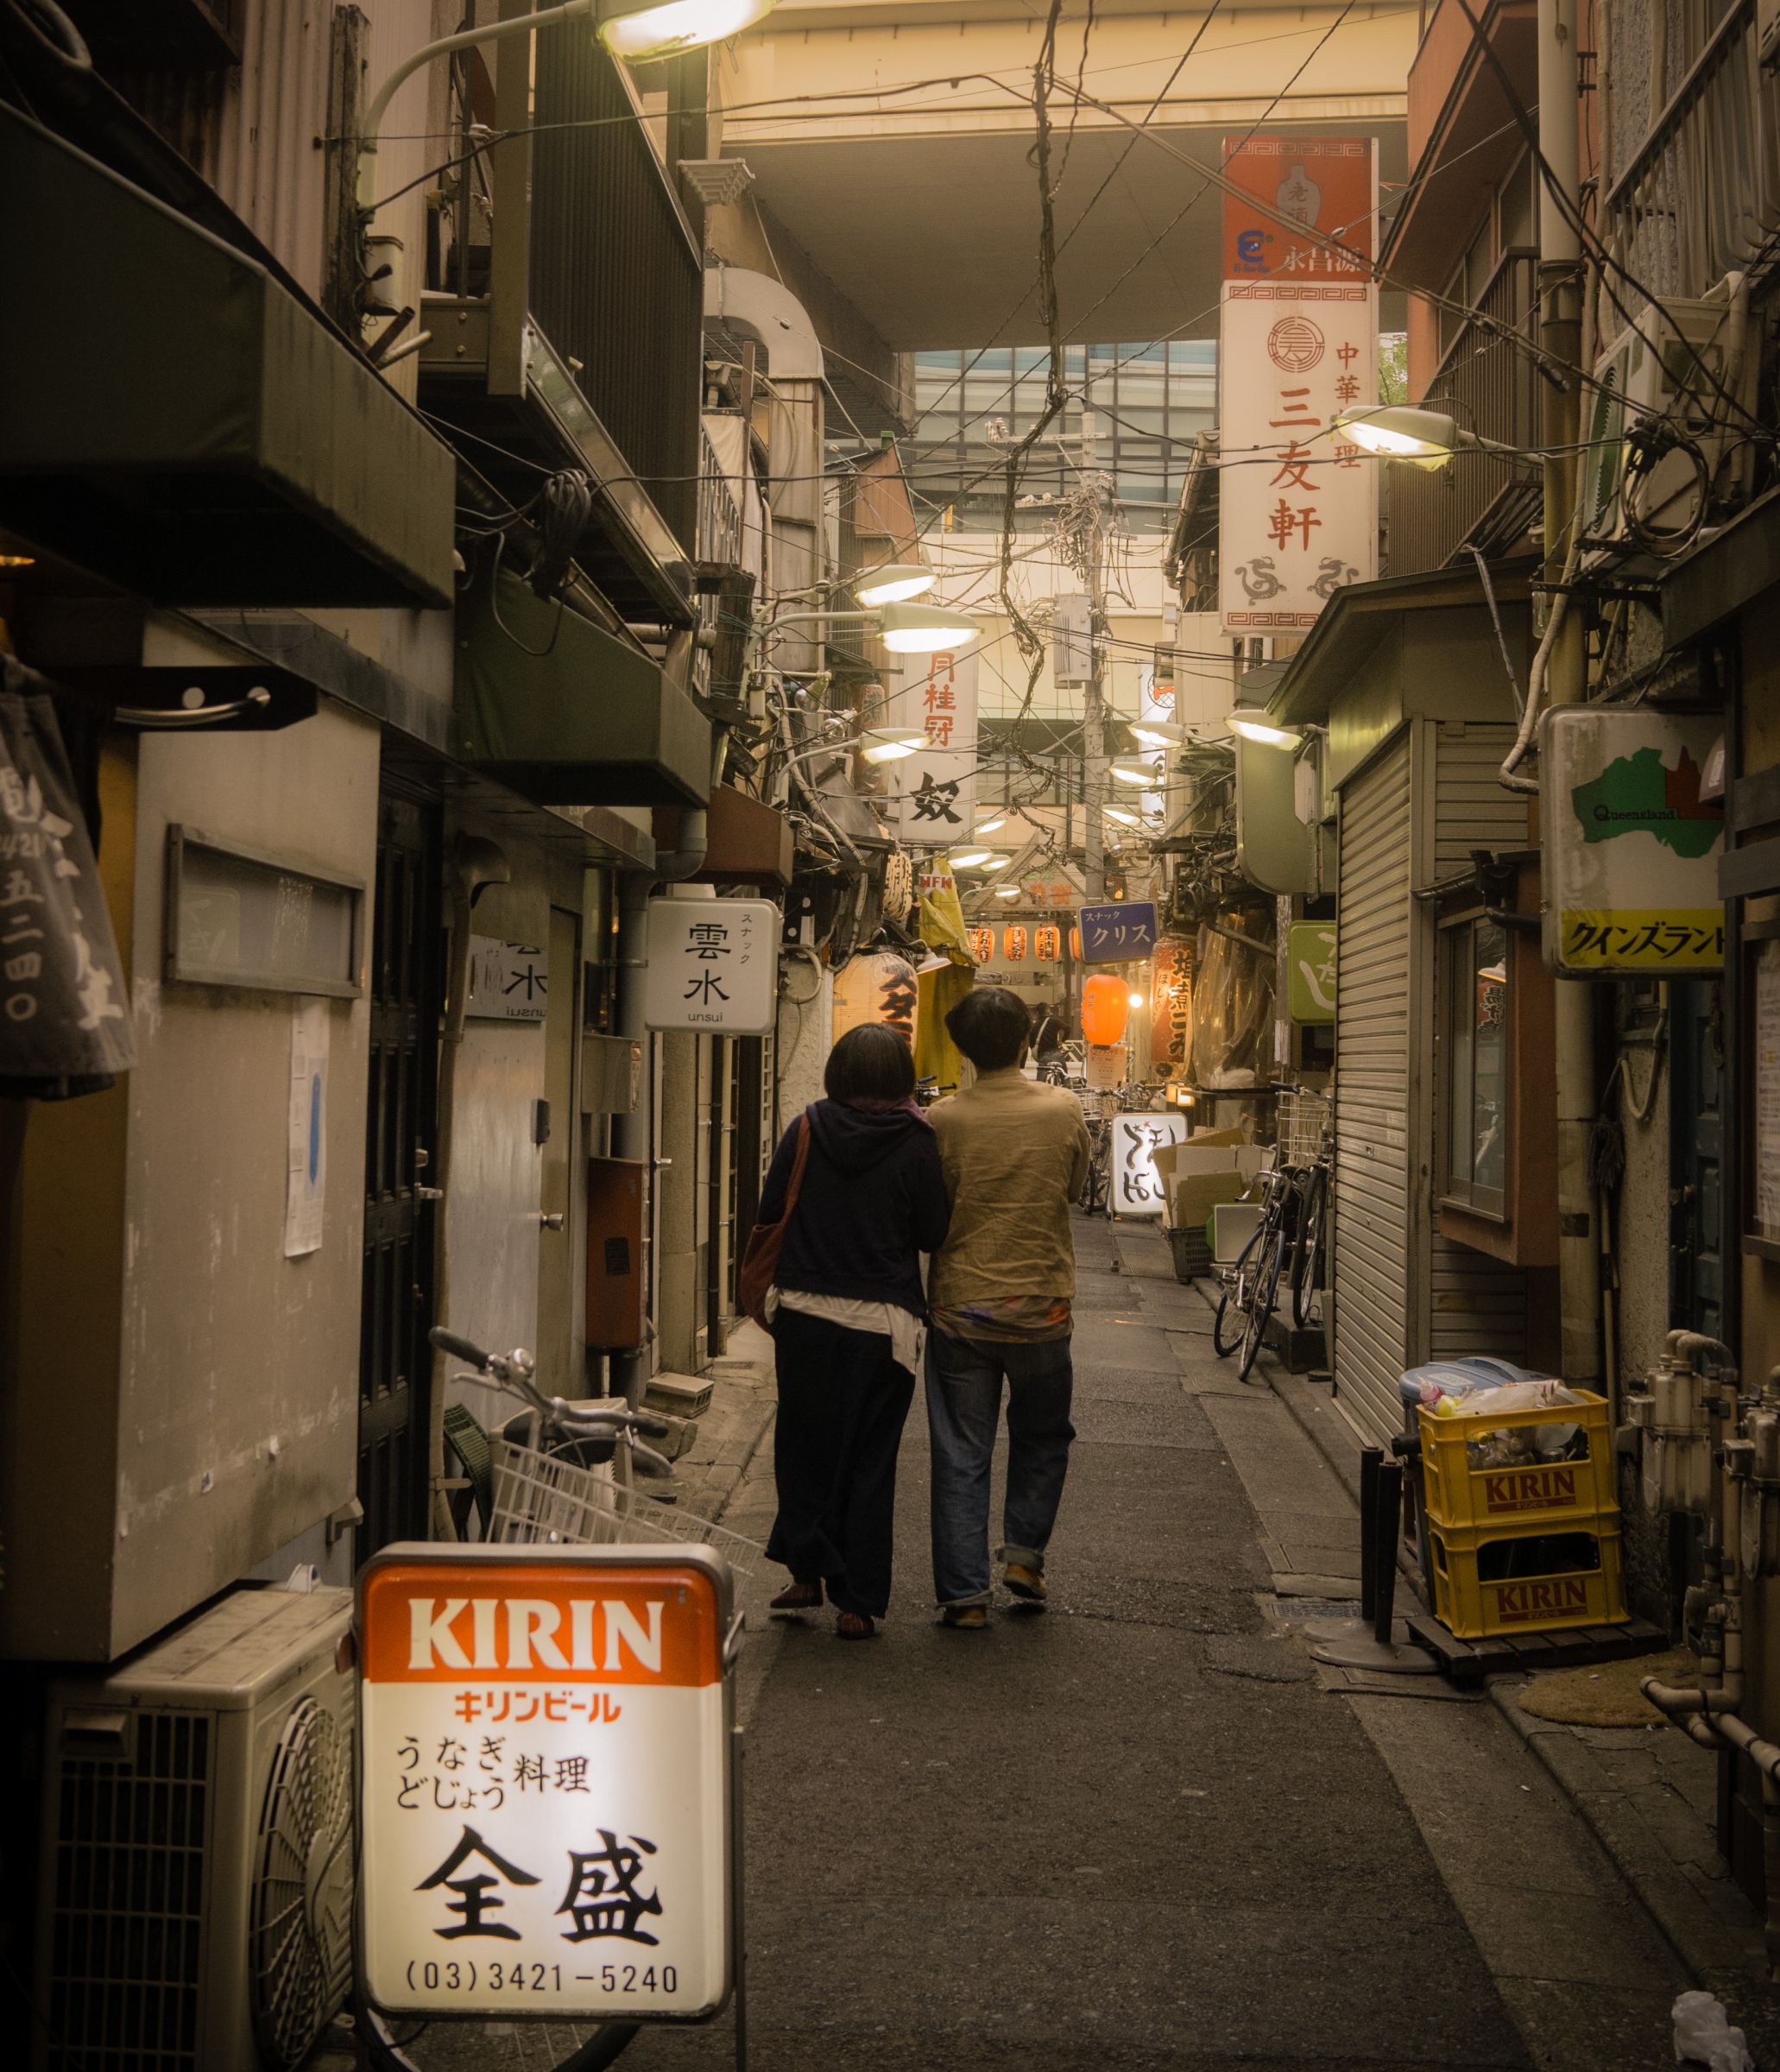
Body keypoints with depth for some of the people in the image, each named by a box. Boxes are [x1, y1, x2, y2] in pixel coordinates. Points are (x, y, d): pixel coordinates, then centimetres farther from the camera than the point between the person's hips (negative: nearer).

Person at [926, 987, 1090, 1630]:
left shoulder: (944, 1121, -10)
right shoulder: (1064, 1110, -7)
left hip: (960, 1307, -1)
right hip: (1041, 1307, 1)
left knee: (961, 1457, 7)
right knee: (1042, 1436, 24)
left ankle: (964, 1593, 10)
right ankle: (1025, 1552, 18)